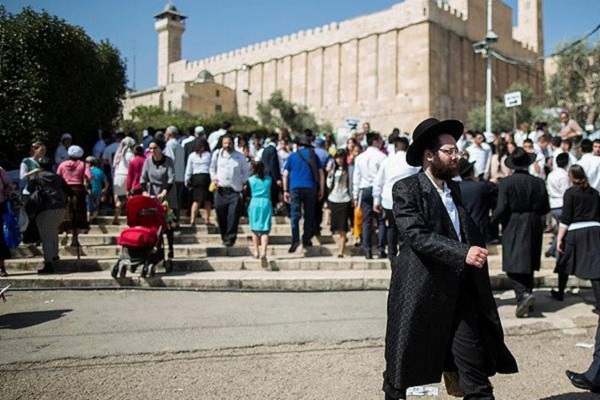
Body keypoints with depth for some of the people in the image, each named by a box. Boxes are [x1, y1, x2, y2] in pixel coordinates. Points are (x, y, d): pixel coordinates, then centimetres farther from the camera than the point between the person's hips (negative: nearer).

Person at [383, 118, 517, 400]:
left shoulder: (456, 189, 13)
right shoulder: (406, 190, -9)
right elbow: (417, 236, -22)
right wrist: (463, 253, -30)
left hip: (459, 292, 5)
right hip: (418, 293, -5)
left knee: (475, 371, 2)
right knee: (404, 363, 11)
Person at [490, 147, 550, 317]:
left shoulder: (506, 182, -11)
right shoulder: (538, 182, 1)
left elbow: (501, 208, -15)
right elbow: (546, 209, 4)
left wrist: (491, 221, 1)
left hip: (513, 227, -4)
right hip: (534, 227, 5)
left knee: (513, 265, 0)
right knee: (528, 264, 15)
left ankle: (524, 294, -20)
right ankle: (527, 299, 23)